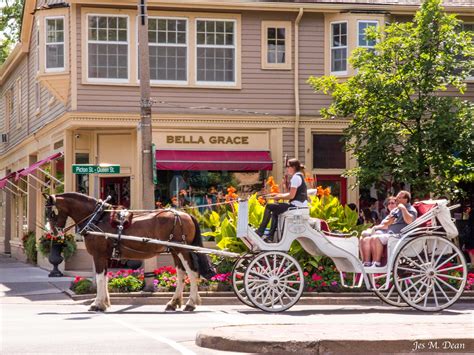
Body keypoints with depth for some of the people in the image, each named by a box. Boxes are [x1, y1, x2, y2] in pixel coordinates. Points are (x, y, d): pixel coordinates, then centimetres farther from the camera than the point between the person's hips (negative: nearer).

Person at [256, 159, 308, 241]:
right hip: (301, 205, 11)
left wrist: (280, 197, -5)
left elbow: (291, 196, -19)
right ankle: (271, 236, 20)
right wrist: (279, 194, 15)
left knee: (269, 207, -6)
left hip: (296, 205, -11)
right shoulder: (299, 176, 17)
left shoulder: (295, 177, -15)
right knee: (275, 210, 24)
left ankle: (260, 232, 0)